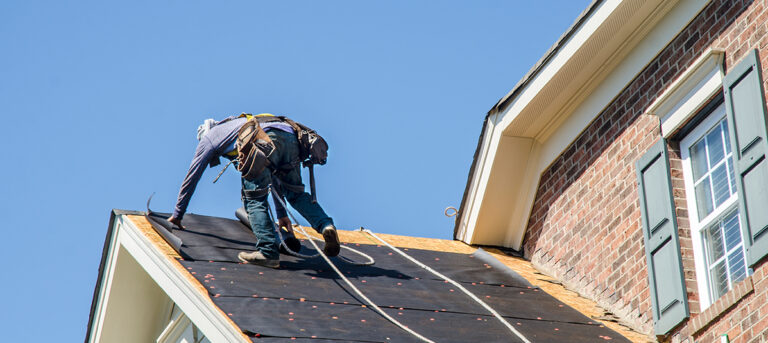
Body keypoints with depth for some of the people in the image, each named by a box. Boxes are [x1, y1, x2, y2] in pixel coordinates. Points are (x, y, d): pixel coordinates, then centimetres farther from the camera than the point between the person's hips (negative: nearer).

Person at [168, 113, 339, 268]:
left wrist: (177, 214, 41)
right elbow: (273, 175, 47)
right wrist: (282, 214, 49)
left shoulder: (208, 137, 31)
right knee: (296, 193, 18)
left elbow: (192, 176, 33)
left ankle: (268, 252, -13)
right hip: (290, 135, 6)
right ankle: (326, 226, -4)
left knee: (254, 198, 0)